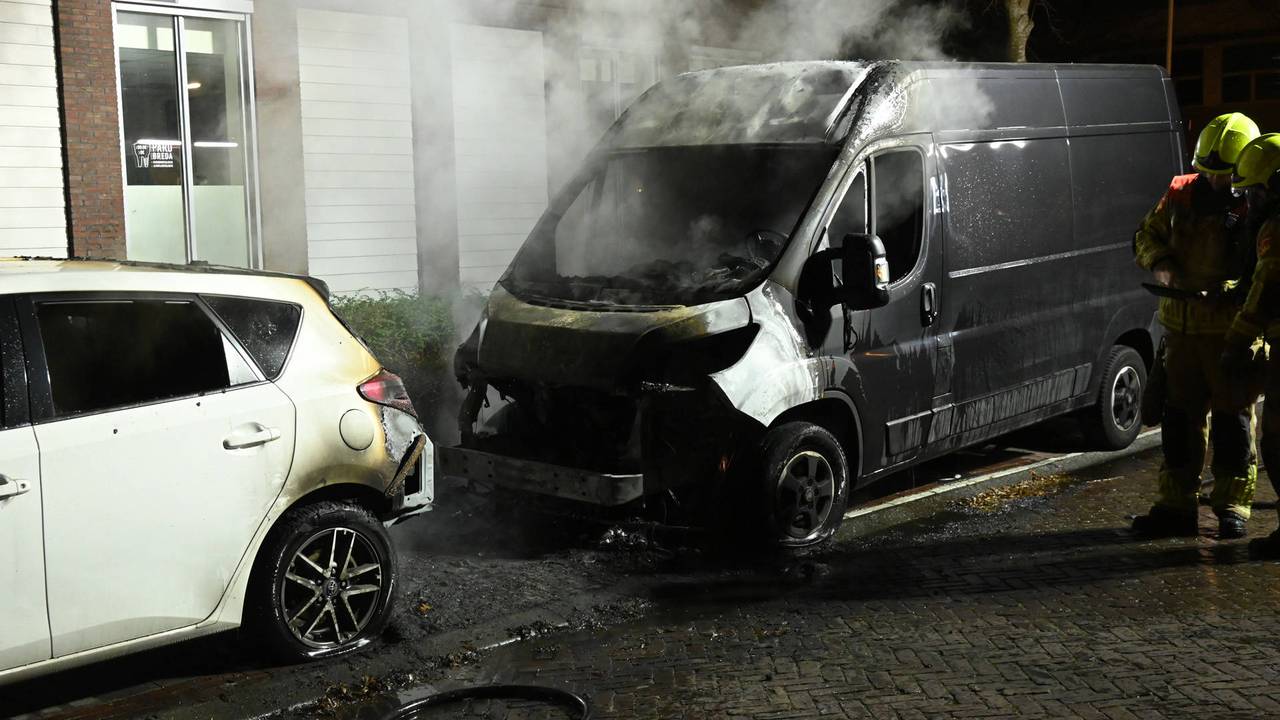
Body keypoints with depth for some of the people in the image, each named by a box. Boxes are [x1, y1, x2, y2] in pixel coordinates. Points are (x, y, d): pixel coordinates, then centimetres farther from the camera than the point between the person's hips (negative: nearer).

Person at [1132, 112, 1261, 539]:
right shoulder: (1181, 193, 6)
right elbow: (1146, 236, 16)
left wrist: (1225, 291, -26)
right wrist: (1162, 267, -3)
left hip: (1231, 329, -5)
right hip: (1181, 324, 5)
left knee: (1232, 416, 2)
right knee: (1179, 415, 9)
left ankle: (1232, 507, 13)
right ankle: (1176, 506, 18)